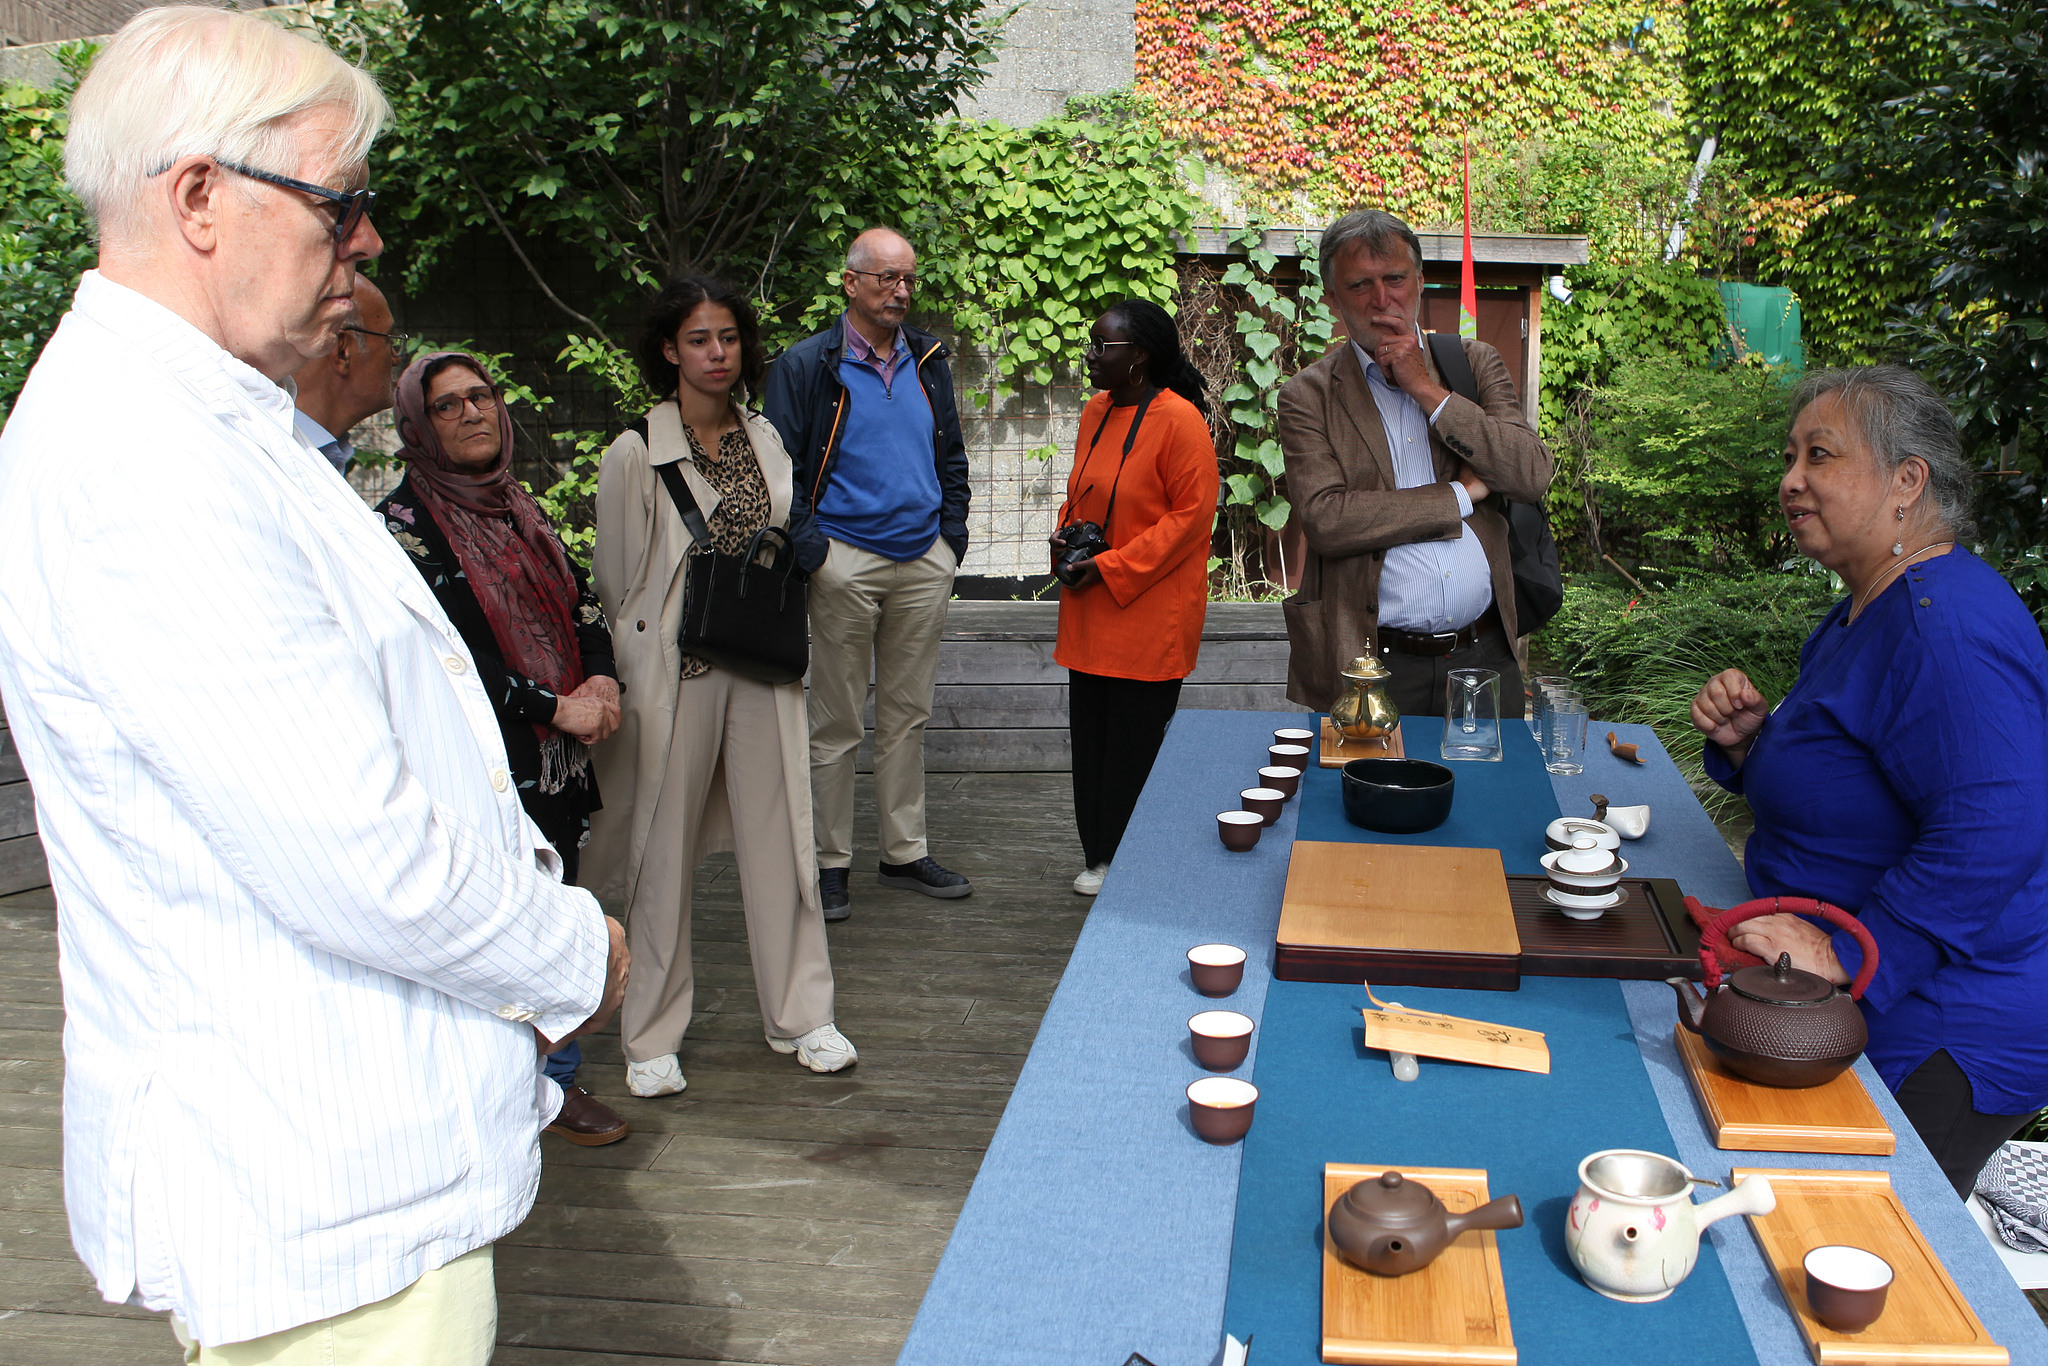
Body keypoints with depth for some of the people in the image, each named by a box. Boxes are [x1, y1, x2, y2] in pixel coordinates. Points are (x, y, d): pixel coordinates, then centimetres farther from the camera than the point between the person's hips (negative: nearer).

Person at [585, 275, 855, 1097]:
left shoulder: (765, 440, 10)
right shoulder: (636, 453, -6)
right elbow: (615, 580, -1)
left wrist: (797, 540, 6)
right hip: (674, 672, -4)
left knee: (778, 836, 8)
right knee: (663, 849, 3)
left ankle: (799, 1016, 22)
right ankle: (652, 1037, 18)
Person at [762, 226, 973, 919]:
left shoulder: (929, 362, 11)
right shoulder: (806, 366, -4)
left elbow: (952, 458, 19)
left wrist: (952, 535, 9)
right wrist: (808, 548, -12)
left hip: (924, 562, 5)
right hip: (846, 563, -4)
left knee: (908, 715, 11)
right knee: (837, 721, 2)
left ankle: (905, 852, 21)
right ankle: (831, 861, 12)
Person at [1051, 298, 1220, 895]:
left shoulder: (1177, 419, -14)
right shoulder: (1096, 411, 11)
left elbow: (1192, 514, -17)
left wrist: (1112, 566, -19)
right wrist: (1065, 535, 3)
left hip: (1149, 613, -8)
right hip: (1090, 612, 8)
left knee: (1134, 742, 2)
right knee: (1090, 733, 12)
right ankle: (1098, 853, 25)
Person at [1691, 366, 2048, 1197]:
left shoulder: (1943, 621, -24)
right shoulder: (1870, 608, 12)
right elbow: (1827, 786, 23)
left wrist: (1844, 955, -32)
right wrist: (1749, 740, 3)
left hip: (1937, 1048, -10)